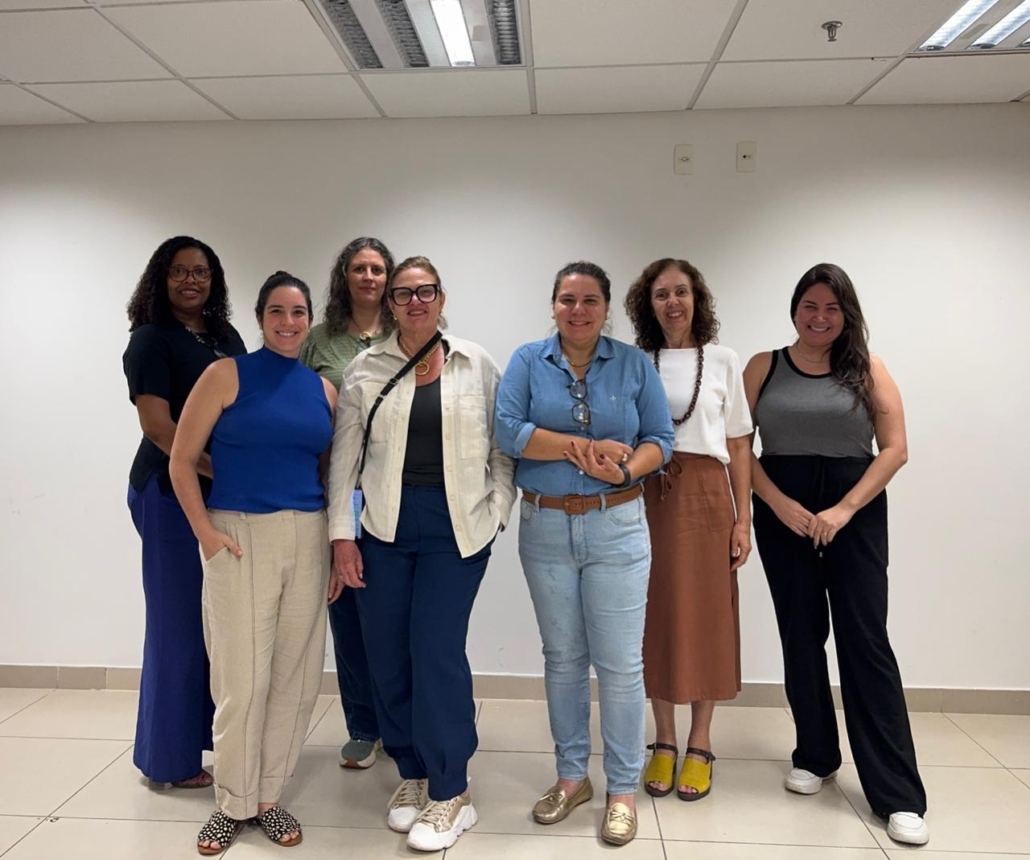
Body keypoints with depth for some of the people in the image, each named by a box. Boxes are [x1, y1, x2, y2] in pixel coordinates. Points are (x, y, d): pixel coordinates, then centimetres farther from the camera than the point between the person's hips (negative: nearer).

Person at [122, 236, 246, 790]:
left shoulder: (226, 336, 13)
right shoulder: (151, 341, -6)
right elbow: (157, 426, -16)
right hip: (171, 494, -6)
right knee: (178, 622, 4)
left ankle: (218, 733, 29)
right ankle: (170, 759, 20)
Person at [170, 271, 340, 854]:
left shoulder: (324, 389, 9)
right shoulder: (227, 375, -2)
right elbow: (182, 461, -2)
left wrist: (338, 547, 10)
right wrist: (206, 532, -10)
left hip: (309, 539, 4)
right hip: (240, 537, -4)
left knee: (296, 676, 9)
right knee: (242, 678, 2)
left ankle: (270, 796, 27)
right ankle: (234, 803, 23)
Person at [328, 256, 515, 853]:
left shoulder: (477, 364, 4)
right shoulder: (365, 370, 5)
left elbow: (502, 445, 4)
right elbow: (345, 456, 4)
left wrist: (497, 513, -3)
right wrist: (341, 534, 0)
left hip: (456, 527, -2)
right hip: (385, 527, 2)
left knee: (437, 651, -5)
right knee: (388, 656, 7)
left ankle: (450, 792, 12)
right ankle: (411, 774, 28)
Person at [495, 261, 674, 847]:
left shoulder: (635, 365, 3)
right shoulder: (528, 361, 2)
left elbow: (660, 438, 0)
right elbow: (508, 430, -11)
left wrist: (625, 469, -19)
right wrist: (582, 446, -17)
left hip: (617, 527, -1)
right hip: (545, 528, 1)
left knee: (620, 663, 1)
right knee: (562, 658, 14)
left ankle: (624, 788, 20)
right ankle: (572, 776, 31)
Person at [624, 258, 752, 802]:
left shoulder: (723, 362, 6)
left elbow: (739, 445, 4)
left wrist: (743, 518, -2)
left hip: (706, 498, 0)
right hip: (649, 499, 1)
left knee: (706, 616, 5)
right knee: (657, 615, 6)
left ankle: (700, 745, 21)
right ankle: (663, 743, 22)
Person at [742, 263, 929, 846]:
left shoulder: (868, 369, 3)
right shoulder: (764, 368, 4)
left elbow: (895, 449, -2)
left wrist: (844, 509, -12)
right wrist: (780, 503, -12)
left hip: (855, 513, -1)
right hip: (784, 514, 1)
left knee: (865, 640, -1)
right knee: (802, 636, 11)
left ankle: (899, 795, 6)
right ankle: (816, 756, 28)